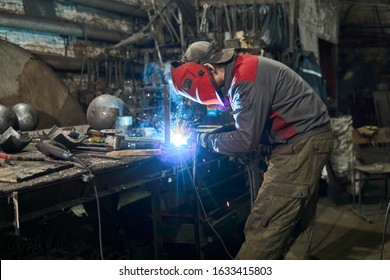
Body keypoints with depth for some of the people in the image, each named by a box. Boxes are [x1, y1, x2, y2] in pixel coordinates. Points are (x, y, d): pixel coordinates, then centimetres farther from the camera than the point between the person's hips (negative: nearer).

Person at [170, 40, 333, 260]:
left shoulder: (246, 79, -19)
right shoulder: (240, 71, 12)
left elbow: (246, 140, -21)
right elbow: (250, 124, 18)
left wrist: (209, 141, -5)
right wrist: (218, 133, 4)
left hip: (303, 142, -11)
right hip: (306, 140, 11)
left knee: (264, 225, -9)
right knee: (297, 223, 13)